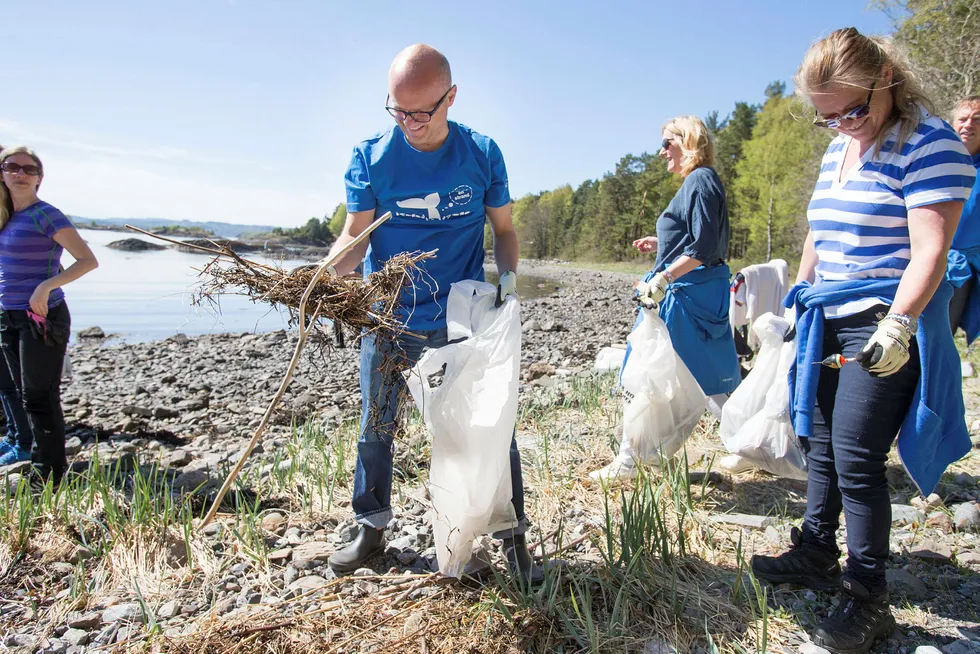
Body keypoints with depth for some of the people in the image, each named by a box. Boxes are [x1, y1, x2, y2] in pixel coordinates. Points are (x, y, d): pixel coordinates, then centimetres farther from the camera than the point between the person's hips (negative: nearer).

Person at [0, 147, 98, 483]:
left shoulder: (45, 215, -10)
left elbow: (88, 260, -16)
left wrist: (47, 286, -25)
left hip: (41, 318, -8)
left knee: (40, 398, -4)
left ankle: (49, 475, 5)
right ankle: (37, 460, 27)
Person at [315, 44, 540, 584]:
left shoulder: (482, 154, -4)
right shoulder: (369, 157, -5)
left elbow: (503, 228, 4)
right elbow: (355, 236, -8)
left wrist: (508, 276, -14)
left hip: (465, 318, 0)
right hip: (387, 317, 1)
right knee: (375, 427, 12)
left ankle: (513, 537, 20)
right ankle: (371, 529, 33)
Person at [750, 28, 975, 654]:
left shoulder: (929, 143, -11)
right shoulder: (837, 150, 13)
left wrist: (897, 326, -28)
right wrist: (800, 302, 18)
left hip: (886, 324, -8)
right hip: (827, 322, 8)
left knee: (856, 460, -7)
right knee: (821, 444, 13)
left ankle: (868, 597, 8)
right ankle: (816, 554, 29)